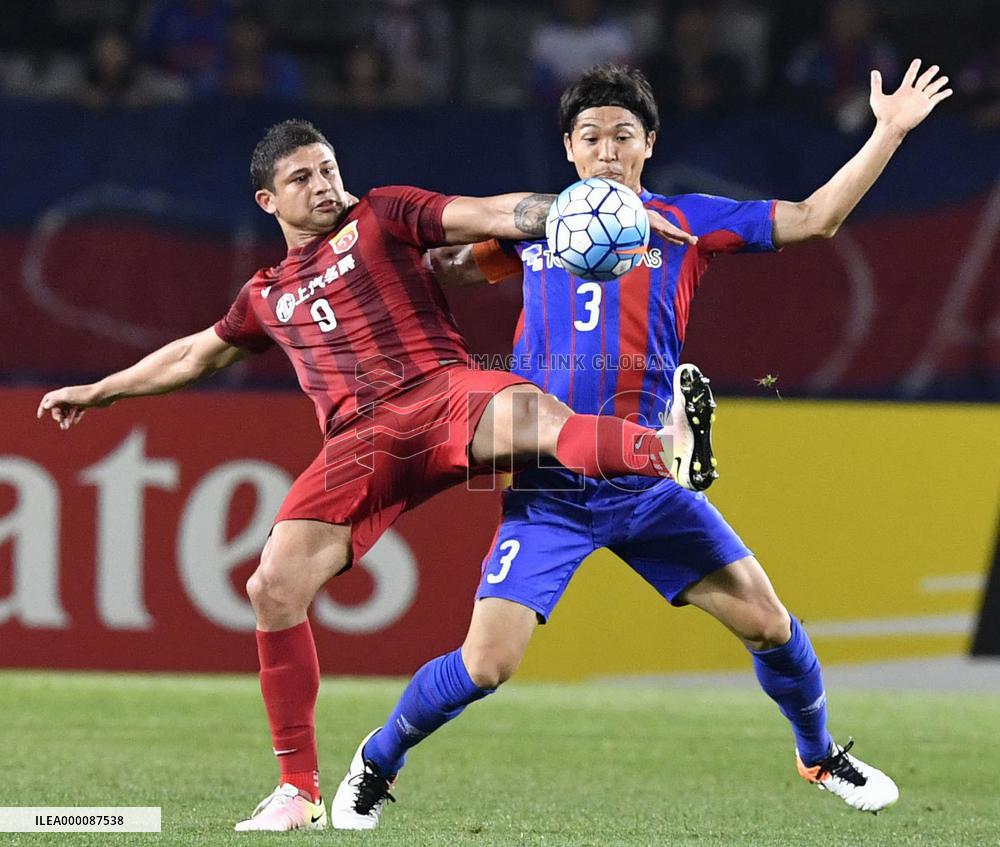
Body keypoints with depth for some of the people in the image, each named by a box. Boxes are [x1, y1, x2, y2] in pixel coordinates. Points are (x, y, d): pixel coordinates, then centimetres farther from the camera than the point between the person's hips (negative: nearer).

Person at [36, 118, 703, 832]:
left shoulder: (382, 216, 16)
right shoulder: (268, 297, 29)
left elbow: (498, 214, 4)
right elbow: (194, 356, 46)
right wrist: (99, 391, 54)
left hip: (439, 392, -4)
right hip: (359, 440, 4)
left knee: (530, 412, -39)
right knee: (275, 589, -11)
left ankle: (665, 447, -68)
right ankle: (299, 793, 0)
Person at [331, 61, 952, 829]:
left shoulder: (686, 221, 4)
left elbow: (813, 218, 2)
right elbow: (452, 268, 24)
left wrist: (888, 133, -4)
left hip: (648, 485, 1)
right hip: (549, 489, -1)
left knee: (767, 623, -2)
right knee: (486, 664, -13)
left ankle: (820, 756, 27)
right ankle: (376, 764, 12)